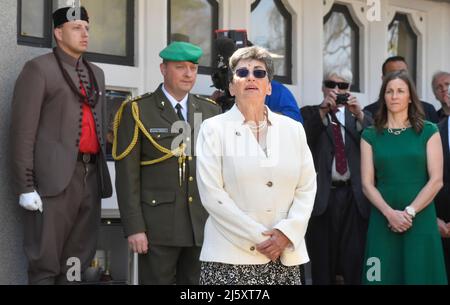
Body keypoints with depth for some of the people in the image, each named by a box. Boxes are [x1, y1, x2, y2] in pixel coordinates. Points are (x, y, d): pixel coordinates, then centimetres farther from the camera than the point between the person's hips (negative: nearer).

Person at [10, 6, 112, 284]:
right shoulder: (39, 69, 0)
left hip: (91, 174, 6)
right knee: (45, 263, -4)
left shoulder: (96, 73, 21)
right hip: (56, 176, -6)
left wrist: (101, 172, 17)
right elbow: (23, 131, -6)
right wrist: (26, 186, -13)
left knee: (77, 263, 9)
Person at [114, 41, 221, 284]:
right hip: (158, 226, -4)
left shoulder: (211, 112, 11)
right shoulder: (138, 111, 0)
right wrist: (134, 228, -11)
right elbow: (127, 175, -5)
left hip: (203, 226, 4)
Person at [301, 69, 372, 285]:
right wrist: (323, 110, -15)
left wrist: (359, 115, -11)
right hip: (322, 195, -1)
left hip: (353, 196, 1)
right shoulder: (309, 113, 9)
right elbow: (303, 142, -8)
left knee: (355, 261, -3)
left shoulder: (359, 115, 15)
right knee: (322, 261, 4)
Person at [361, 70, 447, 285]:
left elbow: (436, 180, -3)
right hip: (383, 220, 1)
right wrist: (390, 213, -13)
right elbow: (367, 184, 1)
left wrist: (410, 212, -12)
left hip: (420, 220, -1)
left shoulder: (428, 132, 3)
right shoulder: (371, 136, 7)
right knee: (384, 277, 1)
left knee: (419, 276, 0)